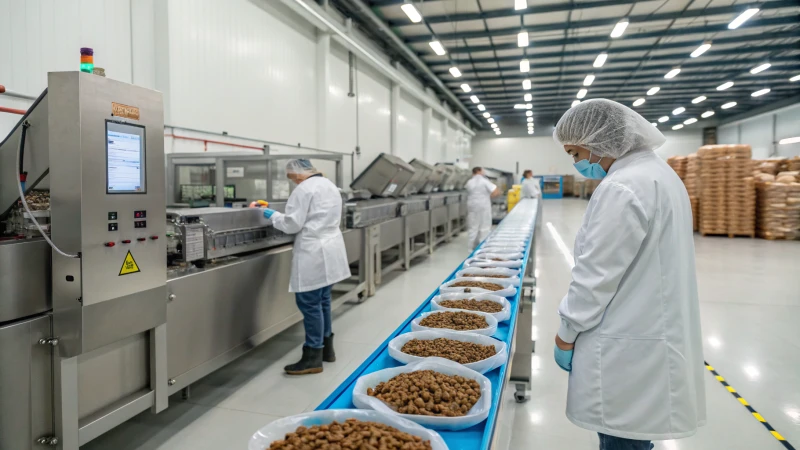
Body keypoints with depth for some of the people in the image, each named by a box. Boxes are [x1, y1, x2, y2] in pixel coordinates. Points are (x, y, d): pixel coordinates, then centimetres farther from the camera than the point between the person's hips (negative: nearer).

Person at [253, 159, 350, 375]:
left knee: (310, 304, -4)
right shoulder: (330, 185, 17)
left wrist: (274, 215, 4)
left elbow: (292, 224, -13)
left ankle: (313, 358, 2)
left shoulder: (304, 189, -12)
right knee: (322, 301, 17)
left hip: (314, 254, -10)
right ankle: (326, 348, 26)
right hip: (329, 250, 10)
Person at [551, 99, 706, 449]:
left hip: (629, 348, -10)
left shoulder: (622, 187, -22)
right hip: (653, 334, 10)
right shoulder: (658, 172, 11)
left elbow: (597, 274, -20)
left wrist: (567, 334, -7)